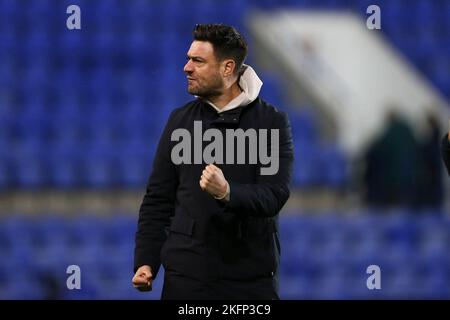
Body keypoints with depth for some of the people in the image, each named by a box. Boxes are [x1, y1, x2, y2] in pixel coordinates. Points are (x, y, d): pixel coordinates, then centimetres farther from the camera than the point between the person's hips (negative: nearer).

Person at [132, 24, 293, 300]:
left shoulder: (272, 122, -1)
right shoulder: (180, 120, 8)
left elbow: (275, 195, -11)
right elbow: (158, 198, 8)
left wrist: (227, 193, -29)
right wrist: (146, 262, -2)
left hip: (252, 275, -2)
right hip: (187, 273, 2)